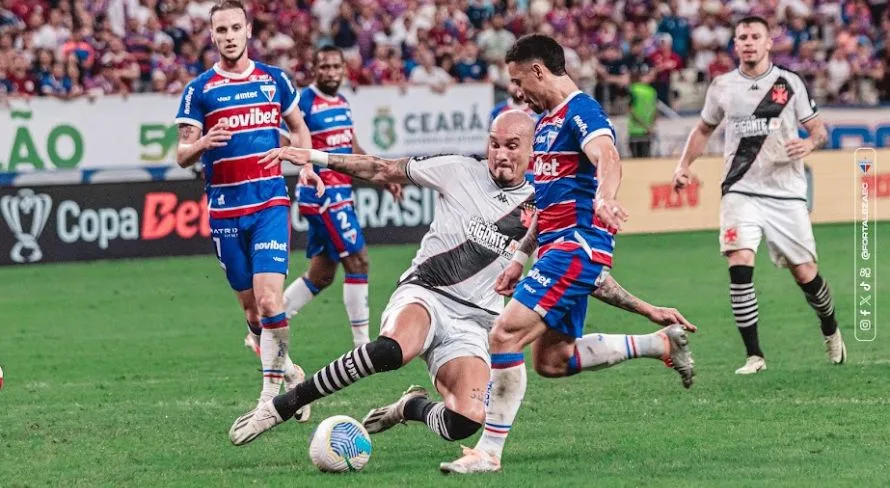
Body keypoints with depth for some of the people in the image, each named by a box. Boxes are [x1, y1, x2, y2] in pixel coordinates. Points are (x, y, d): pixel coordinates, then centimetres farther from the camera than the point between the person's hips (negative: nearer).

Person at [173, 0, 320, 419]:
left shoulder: (273, 80, 6)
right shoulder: (199, 90, 2)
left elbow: (298, 126, 22)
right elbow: (182, 155, 0)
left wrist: (307, 164, 4)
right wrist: (201, 144, -23)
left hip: (270, 202, -1)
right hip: (225, 209, 1)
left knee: (268, 299, -16)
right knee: (251, 308, 7)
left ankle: (271, 393, -8)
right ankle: (289, 373, 30)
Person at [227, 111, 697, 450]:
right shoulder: (460, 172, 5)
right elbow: (387, 170, 10)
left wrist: (648, 310, 12)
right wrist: (319, 157, 5)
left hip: (473, 324, 2)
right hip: (424, 295, -2)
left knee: (467, 421, -25)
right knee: (392, 349, -39)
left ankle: (411, 408, 11)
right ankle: (279, 408, -29)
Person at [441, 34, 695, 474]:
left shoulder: (581, 112, -11)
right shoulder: (545, 120, 20)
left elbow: (607, 159, -32)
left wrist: (604, 200, -53)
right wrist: (520, 259, 26)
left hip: (578, 244, -11)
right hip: (558, 245, 11)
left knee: (505, 335, -18)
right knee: (552, 360, 13)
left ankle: (488, 453, -14)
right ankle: (663, 343, 25)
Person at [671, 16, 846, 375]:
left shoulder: (790, 84, 1)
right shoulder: (722, 87, 6)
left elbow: (818, 127, 7)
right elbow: (704, 130, 20)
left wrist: (810, 143, -16)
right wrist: (684, 165, 6)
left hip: (786, 193, 0)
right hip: (740, 192, 1)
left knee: (804, 273, 3)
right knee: (740, 265, -19)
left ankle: (831, 331, 33)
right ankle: (754, 355, -13)